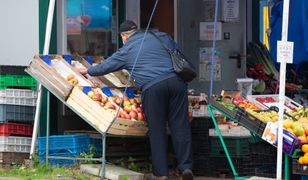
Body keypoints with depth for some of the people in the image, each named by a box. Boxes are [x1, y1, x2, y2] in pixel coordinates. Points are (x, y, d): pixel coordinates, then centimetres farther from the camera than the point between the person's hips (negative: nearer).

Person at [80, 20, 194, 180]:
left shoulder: (126, 50, 14)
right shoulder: (162, 37, 22)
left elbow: (105, 66, 24)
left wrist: (88, 71, 41)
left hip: (152, 87, -3)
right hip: (176, 81, 3)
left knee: (157, 130, 4)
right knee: (180, 125, 3)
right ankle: (186, 167, -2)